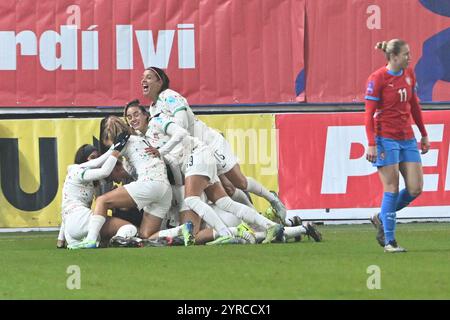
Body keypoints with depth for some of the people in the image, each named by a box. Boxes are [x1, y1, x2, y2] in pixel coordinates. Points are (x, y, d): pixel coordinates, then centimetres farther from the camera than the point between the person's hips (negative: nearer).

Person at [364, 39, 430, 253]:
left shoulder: (409, 74, 9)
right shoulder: (377, 79, -11)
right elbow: (369, 113, -11)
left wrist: (423, 134, 19)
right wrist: (371, 144, -18)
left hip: (407, 138, 7)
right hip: (386, 137, -7)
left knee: (415, 189, 0)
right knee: (392, 189, -7)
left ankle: (382, 219, 22)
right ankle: (389, 241, 1)